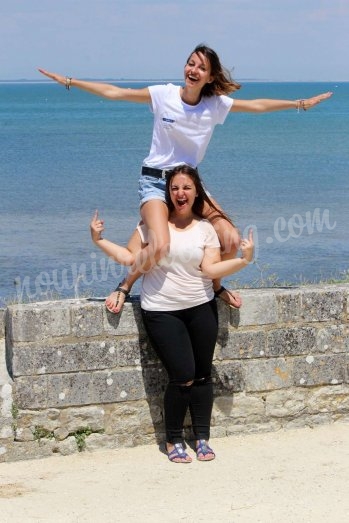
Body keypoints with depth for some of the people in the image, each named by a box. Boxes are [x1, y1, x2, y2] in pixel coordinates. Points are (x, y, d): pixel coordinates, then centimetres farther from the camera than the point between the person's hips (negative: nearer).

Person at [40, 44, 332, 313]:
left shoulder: (216, 104, -1)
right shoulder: (163, 95, -10)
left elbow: (257, 106, 9)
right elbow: (113, 92, -8)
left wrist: (300, 104, 10)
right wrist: (70, 82, -11)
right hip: (155, 180, -4)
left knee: (232, 240, -10)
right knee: (159, 247, -29)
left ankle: (215, 286, 21)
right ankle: (125, 287, -1)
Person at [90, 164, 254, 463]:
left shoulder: (205, 229, 3)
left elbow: (211, 269, -8)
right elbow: (131, 258, 1)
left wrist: (243, 260, -20)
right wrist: (99, 241, -4)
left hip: (201, 309, 2)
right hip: (162, 312, -2)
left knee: (202, 374, 4)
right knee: (183, 376, -10)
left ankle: (202, 438, 17)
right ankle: (173, 441, 6)